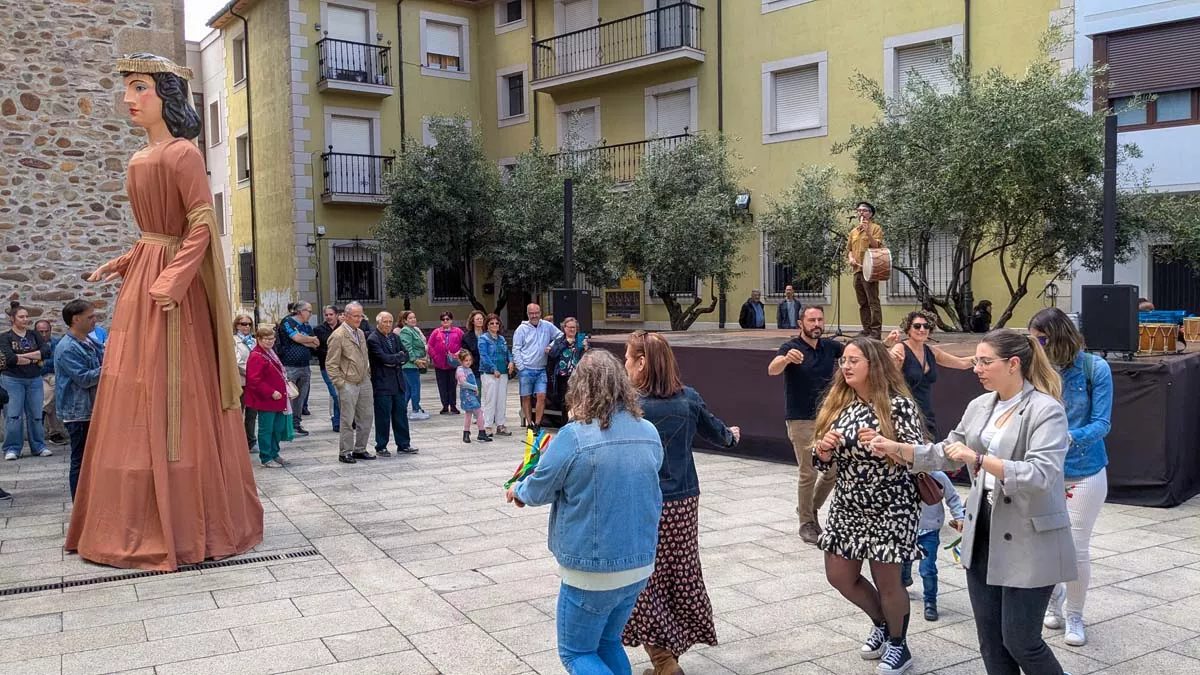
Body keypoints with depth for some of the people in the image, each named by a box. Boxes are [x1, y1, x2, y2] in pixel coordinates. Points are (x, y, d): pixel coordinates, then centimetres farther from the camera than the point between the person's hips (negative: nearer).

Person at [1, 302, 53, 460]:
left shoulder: (34, 335, 10)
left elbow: (47, 351, -5)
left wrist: (23, 355, -11)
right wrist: (34, 359, -8)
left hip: (35, 380, 3)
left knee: (36, 415, 5)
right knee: (13, 416, -4)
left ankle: (38, 447, 13)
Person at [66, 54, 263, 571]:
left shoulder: (183, 154, -10)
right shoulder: (143, 158, 16)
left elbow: (202, 227, -17)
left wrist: (171, 280, -24)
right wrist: (121, 266, 17)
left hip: (171, 293, -9)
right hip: (142, 280, 9)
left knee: (172, 400, -5)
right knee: (136, 400, 10)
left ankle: (182, 524, 4)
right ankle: (141, 518, 19)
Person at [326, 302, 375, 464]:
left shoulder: (360, 333, 11)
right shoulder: (338, 336, -12)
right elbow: (331, 364, -12)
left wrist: (368, 375, 14)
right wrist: (340, 384, -14)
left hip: (364, 382, 7)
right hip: (349, 384, -7)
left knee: (366, 417, 10)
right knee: (348, 420, -1)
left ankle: (360, 450, 21)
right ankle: (345, 453, 9)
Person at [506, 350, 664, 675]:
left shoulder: (573, 437, -20)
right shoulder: (650, 433, -3)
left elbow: (538, 491, -7)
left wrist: (517, 491, 16)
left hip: (593, 570, -6)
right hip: (640, 564, 6)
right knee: (608, 643, 23)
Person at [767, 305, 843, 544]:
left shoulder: (830, 346, 3)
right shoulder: (791, 347, -13)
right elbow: (772, 370, -30)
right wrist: (786, 359, -53)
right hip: (801, 421, -5)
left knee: (835, 470, 10)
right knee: (809, 473, -2)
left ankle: (810, 508, 31)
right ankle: (806, 523, 14)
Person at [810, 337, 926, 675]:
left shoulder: (898, 404, -14)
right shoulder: (836, 403, 2)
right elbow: (823, 461, 6)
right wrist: (824, 448, -17)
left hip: (890, 506, -6)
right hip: (848, 505, 6)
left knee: (886, 581, 4)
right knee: (839, 576, 12)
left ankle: (898, 645, 31)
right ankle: (882, 624, 39)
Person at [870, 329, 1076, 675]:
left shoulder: (1046, 411, -15)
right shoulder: (979, 407, 7)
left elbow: (1041, 475, -27)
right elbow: (947, 453, 16)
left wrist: (979, 459, -31)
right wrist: (897, 449, 6)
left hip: (1029, 542, -7)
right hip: (983, 534, 7)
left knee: (1020, 641, 2)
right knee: (990, 640, 14)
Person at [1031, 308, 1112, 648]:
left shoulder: (1095, 369, -13)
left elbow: (1101, 423, -15)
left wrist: (1070, 438, -32)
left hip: (1084, 473, -2)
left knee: (1076, 549, 5)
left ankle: (1074, 616, 27)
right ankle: (1054, 601, 37)